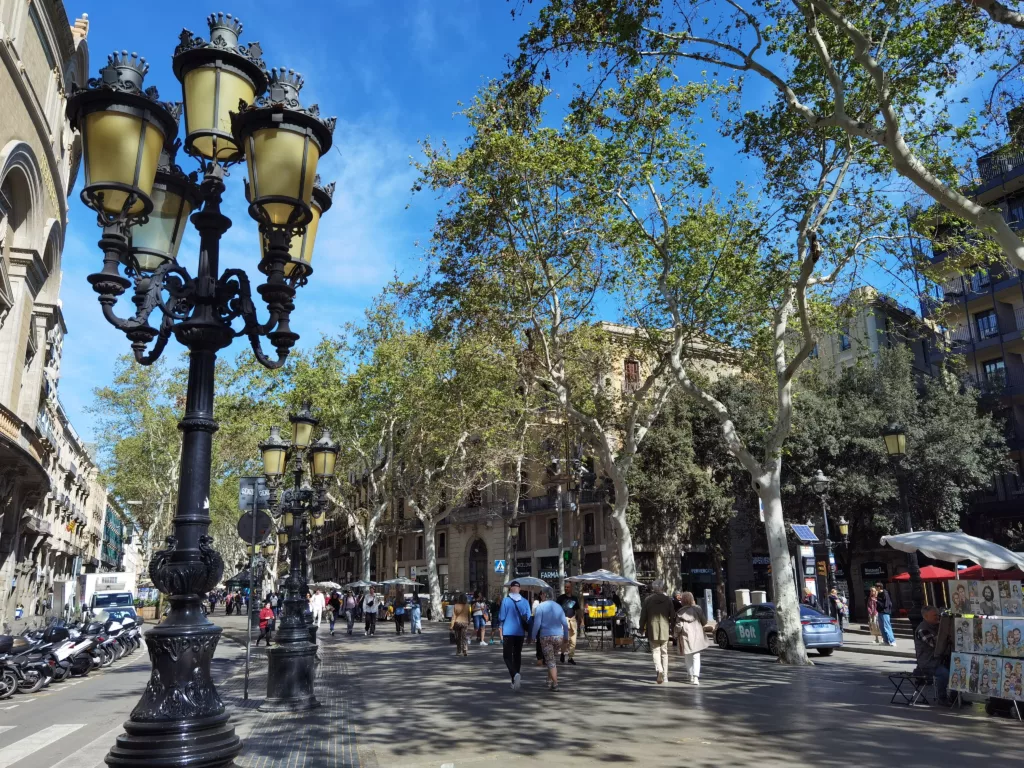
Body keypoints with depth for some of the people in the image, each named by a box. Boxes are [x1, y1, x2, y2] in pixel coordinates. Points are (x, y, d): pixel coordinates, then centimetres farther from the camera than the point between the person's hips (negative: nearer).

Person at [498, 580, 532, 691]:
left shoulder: (505, 601, -7)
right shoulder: (525, 601, 0)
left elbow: (501, 617, -6)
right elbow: (528, 618, 3)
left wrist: (500, 630, 4)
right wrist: (529, 632, 16)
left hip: (508, 632, -3)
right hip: (520, 632, 3)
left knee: (507, 655, 3)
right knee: (517, 655, 15)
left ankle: (514, 674, -23)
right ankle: (515, 682, 19)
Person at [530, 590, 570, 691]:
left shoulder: (540, 607, -4)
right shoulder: (558, 606, 9)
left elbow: (537, 624, -11)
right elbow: (565, 623, 8)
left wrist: (532, 636, -1)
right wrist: (566, 637, 16)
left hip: (545, 636, -4)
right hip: (558, 636, 4)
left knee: (550, 660, 1)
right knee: (551, 658, 21)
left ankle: (555, 683, -6)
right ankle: (550, 680, 23)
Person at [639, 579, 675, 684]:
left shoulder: (648, 599, -4)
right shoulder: (668, 599, -1)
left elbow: (643, 615, -1)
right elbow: (672, 615, 1)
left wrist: (642, 628, 10)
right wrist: (673, 628, 12)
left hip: (652, 630, -1)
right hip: (665, 630, 2)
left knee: (655, 651, 4)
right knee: (664, 652, 13)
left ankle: (659, 669, -22)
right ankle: (665, 676, 16)